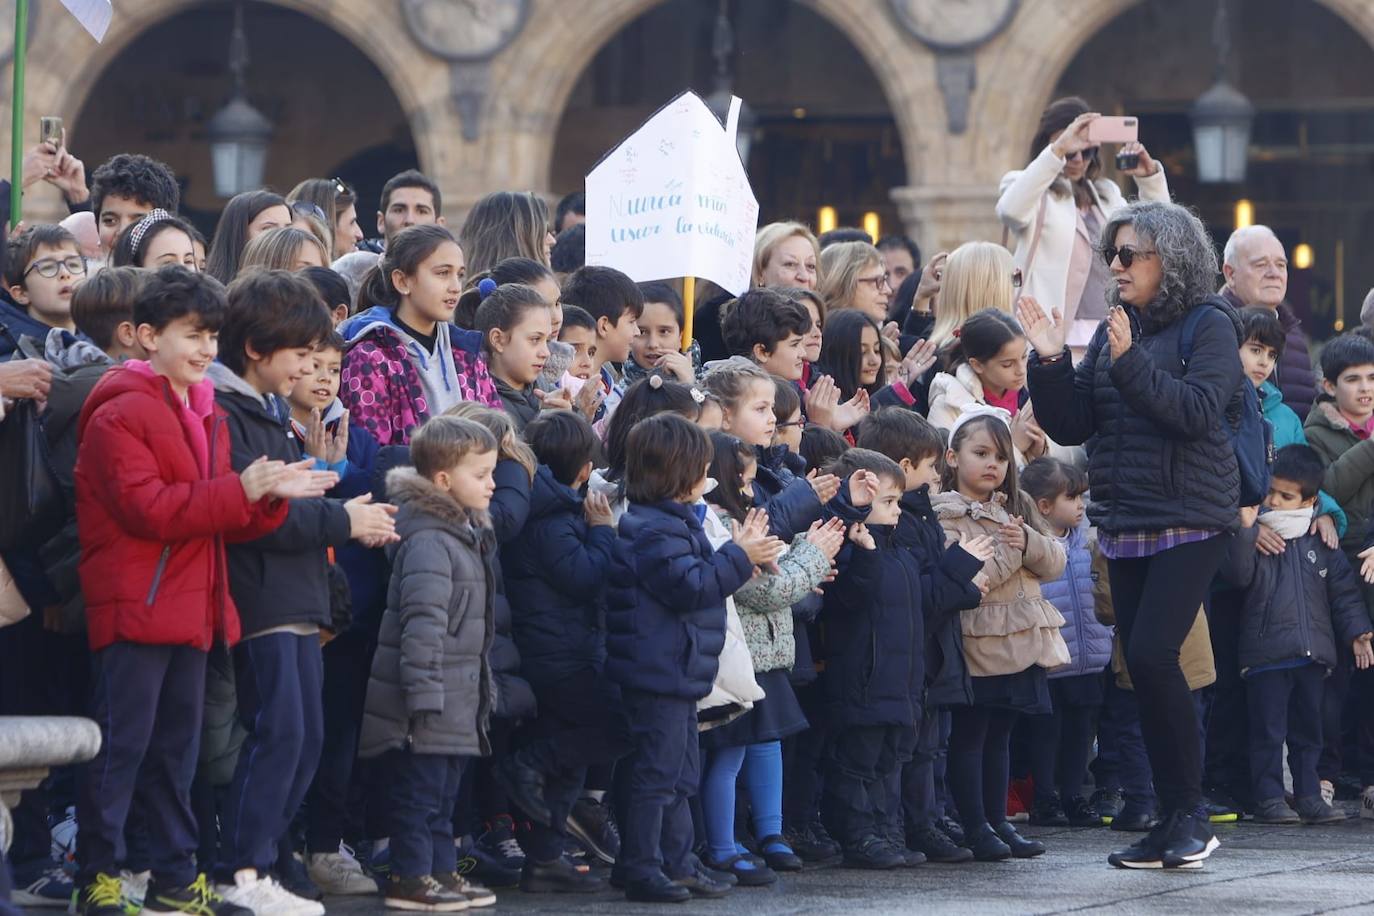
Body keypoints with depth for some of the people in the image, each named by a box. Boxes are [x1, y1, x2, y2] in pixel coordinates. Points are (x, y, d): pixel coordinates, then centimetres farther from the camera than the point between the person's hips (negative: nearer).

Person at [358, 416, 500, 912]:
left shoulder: (468, 535, 16)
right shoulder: (429, 542, -18)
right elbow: (422, 624, -23)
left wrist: (482, 689, 24)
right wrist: (424, 695, -26)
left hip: (457, 701, 10)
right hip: (428, 702, -10)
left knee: (444, 792, 16)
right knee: (417, 791, -4)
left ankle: (441, 871, 23)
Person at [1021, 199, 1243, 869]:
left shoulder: (1209, 325, -4)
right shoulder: (1114, 330, 14)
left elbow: (1198, 410, -17)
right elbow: (1071, 425, 11)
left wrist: (1130, 363, -23)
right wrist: (1052, 361, -3)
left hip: (1189, 519, -7)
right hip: (1124, 525, 7)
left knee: (1152, 654, -17)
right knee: (1143, 666, 6)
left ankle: (1190, 814, -7)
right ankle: (1172, 822, 12)